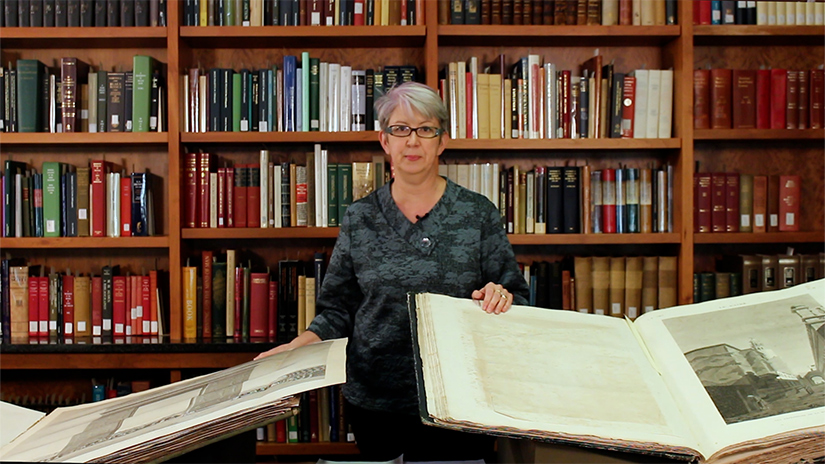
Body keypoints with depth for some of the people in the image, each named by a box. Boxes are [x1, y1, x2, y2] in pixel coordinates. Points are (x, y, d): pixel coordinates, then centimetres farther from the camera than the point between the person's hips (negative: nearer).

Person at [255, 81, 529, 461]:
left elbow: (518, 298, 4)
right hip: (375, 404, 1)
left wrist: (502, 297, -18)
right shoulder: (360, 218, 2)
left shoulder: (478, 214, -1)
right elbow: (337, 309, 4)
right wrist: (297, 346, -12)